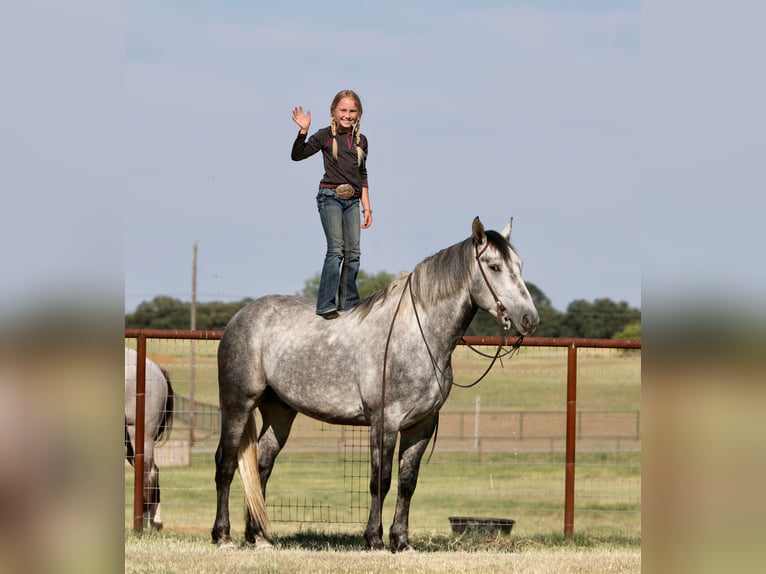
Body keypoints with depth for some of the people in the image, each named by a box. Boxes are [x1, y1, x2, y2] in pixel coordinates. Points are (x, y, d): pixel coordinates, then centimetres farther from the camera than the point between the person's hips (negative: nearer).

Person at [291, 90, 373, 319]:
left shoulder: (361, 140, 14)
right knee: (336, 250, -15)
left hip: (352, 200, 5)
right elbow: (297, 155, -7)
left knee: (353, 252, 3)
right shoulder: (325, 136, 0)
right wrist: (303, 131, -21)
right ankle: (325, 305, -14)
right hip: (330, 197, -5)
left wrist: (366, 207, 18)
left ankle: (349, 303, 10)